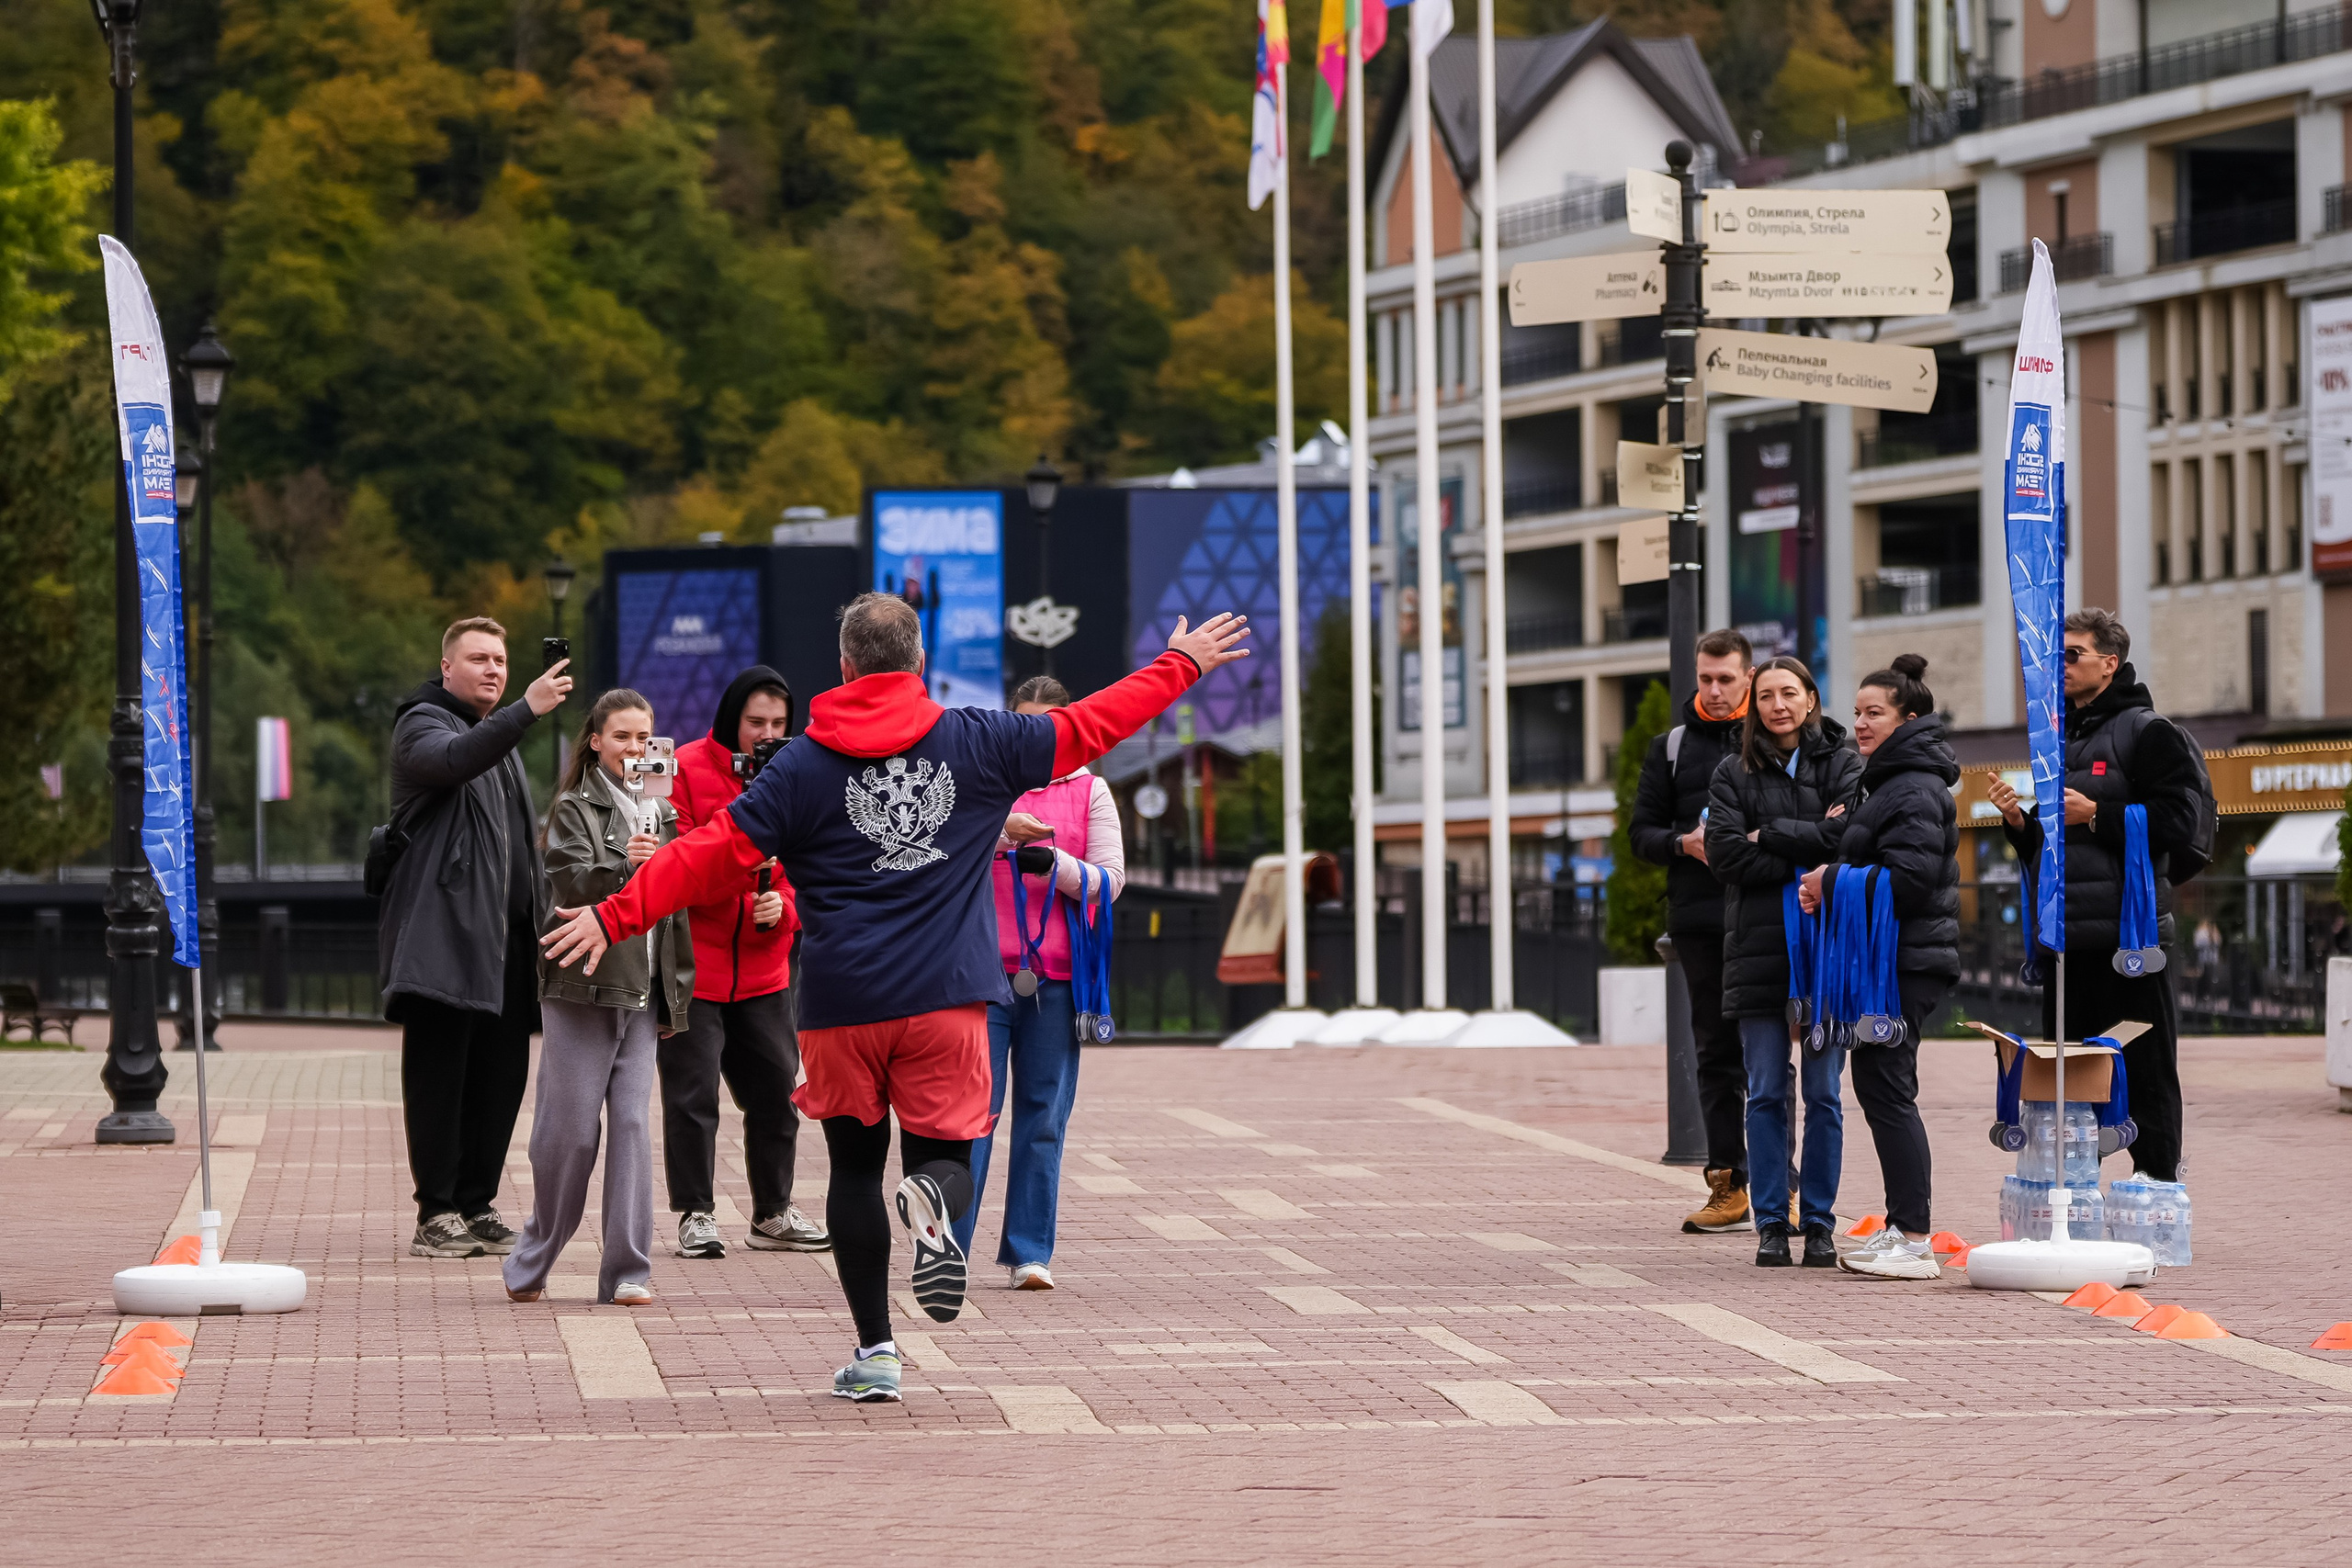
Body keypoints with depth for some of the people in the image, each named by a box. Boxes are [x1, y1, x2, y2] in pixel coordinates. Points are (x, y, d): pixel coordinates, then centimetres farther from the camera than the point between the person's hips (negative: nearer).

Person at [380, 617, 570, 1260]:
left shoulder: (499, 735, 25)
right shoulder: (423, 724, -2)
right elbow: (453, 760, -27)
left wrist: (540, 922, 21)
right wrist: (526, 710, -38)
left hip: (506, 937, 8)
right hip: (444, 935, -8)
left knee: (502, 1074, 6)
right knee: (439, 1074, -7)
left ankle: (477, 1207, 12)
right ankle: (436, 1215, -7)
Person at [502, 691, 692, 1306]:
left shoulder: (660, 812, 17)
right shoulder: (575, 808, 0)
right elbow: (570, 881, -15)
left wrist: (678, 989, 20)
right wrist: (622, 864, -32)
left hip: (641, 991, 4)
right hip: (581, 988, -4)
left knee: (632, 1124, -3)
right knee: (570, 1129, -4)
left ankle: (627, 1271, -1)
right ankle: (532, 1265, 11)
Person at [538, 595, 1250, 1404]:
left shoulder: (803, 766, 0)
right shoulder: (978, 742, 4)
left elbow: (714, 851, -5)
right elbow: (1089, 726, 12)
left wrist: (616, 916, -1)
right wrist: (1181, 666, 26)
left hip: (842, 1004, 0)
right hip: (949, 1001, 0)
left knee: (855, 1166, 13)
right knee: (946, 1151, 8)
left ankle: (875, 1349, 8)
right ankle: (933, 1199, -31)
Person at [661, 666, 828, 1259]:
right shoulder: (686, 769, -5)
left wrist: (781, 907, -10)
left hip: (764, 969, 5)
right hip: (693, 961, -5)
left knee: (777, 1088, 8)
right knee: (693, 1093, -6)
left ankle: (774, 1214, 20)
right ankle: (696, 1214, 2)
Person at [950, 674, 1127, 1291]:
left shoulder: (1089, 791, 12)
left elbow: (1110, 880, 4)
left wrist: (1058, 864, -14)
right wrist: (1002, 830, -19)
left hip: (1056, 974, 1)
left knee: (1043, 1115, 2)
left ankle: (1030, 1251, 8)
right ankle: (946, 1249, -5)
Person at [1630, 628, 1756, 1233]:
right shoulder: (1672, 748, 12)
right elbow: (1642, 831, 12)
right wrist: (1685, 843, -8)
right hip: (1700, 921, 2)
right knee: (1717, 1053, 4)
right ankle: (1729, 1187, 6)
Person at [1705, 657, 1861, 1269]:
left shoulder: (1842, 765, 7)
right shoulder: (1734, 774, 10)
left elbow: (1850, 839, -8)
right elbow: (1724, 853, -4)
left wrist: (1769, 836, -7)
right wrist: (1806, 861, -10)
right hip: (1759, 949, 1)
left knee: (1823, 1093, 0)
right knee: (1767, 1093, 1)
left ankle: (1819, 1221, 6)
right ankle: (1771, 1224, 6)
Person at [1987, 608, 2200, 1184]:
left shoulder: (2149, 732, -3)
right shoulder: (2060, 740, 21)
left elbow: (2178, 822, -15)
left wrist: (2096, 814, -16)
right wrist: (2020, 821, 5)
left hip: (2129, 932, -8)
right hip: (2065, 936, 8)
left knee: (2146, 1072, -4)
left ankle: (2157, 1184, -1)